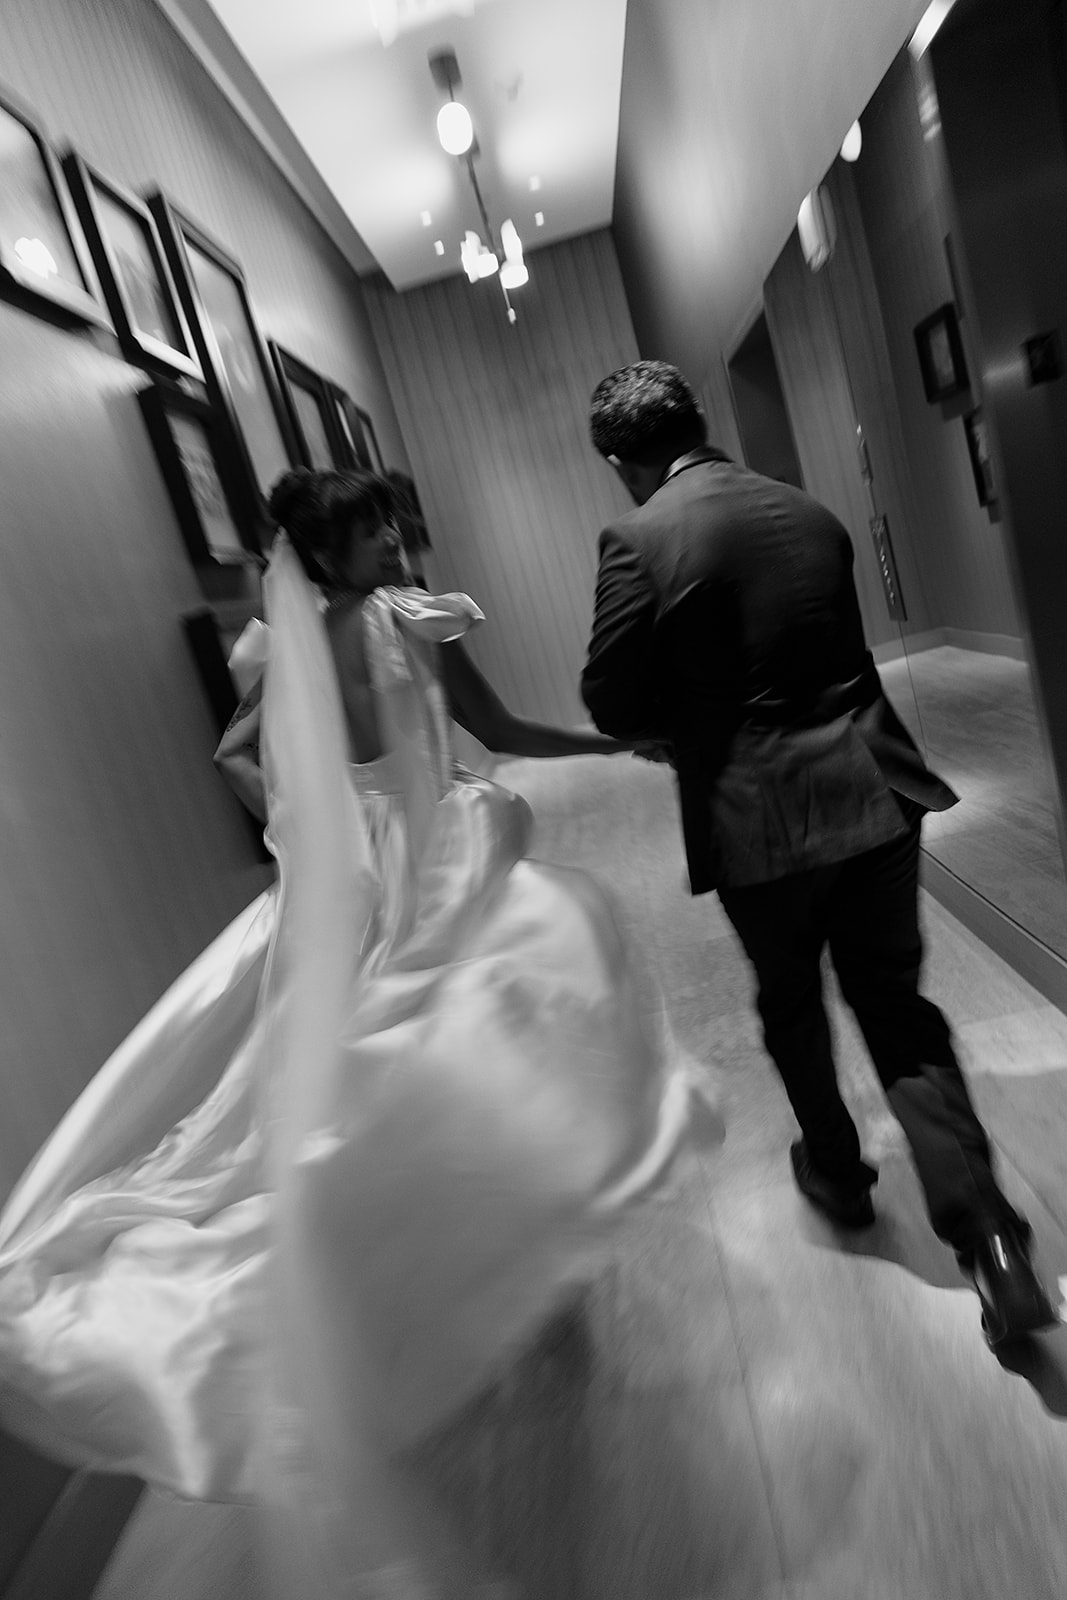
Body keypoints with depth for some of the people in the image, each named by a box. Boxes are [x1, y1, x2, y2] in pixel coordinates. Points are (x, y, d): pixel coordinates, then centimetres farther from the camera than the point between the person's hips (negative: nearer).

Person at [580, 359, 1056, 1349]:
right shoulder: (813, 514, 9)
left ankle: (837, 1171, 41)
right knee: (896, 1006, 14)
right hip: (872, 787, 5)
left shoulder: (638, 540, -10)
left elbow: (611, 703, -8)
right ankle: (988, 1234, 8)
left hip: (757, 815, -4)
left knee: (791, 1006, 20)